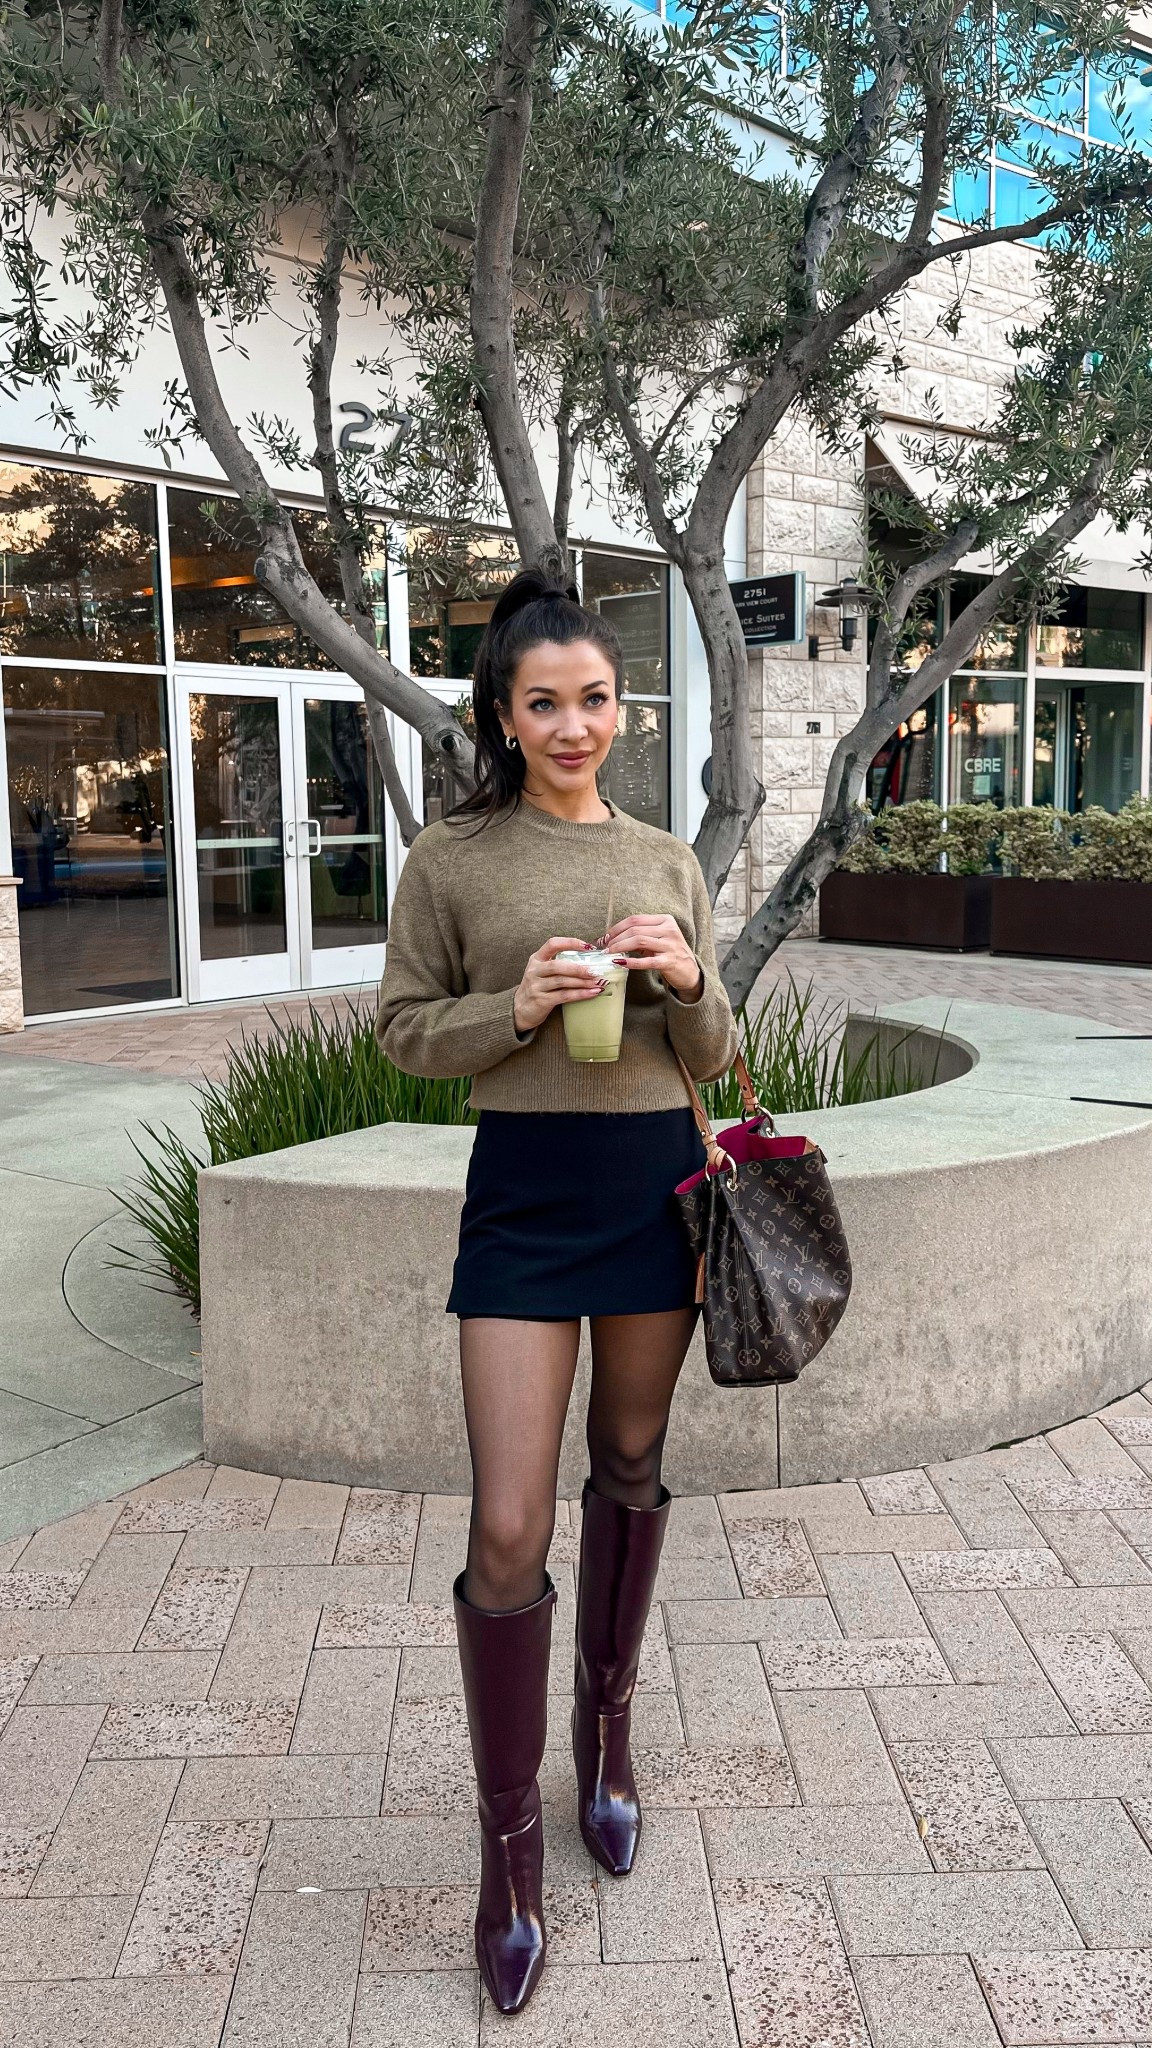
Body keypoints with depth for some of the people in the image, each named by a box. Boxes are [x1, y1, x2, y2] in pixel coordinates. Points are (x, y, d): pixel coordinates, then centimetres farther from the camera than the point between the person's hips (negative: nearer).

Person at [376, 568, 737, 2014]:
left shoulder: (669, 862, 6)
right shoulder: (451, 859, -2)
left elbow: (713, 1057, 9)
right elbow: (404, 1031, 0)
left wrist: (687, 983, -13)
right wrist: (518, 1008, -17)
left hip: (657, 1181, 3)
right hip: (524, 1189, -3)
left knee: (630, 1470, 17)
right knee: (507, 1529, -4)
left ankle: (607, 1727, 41)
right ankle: (508, 1832, 18)